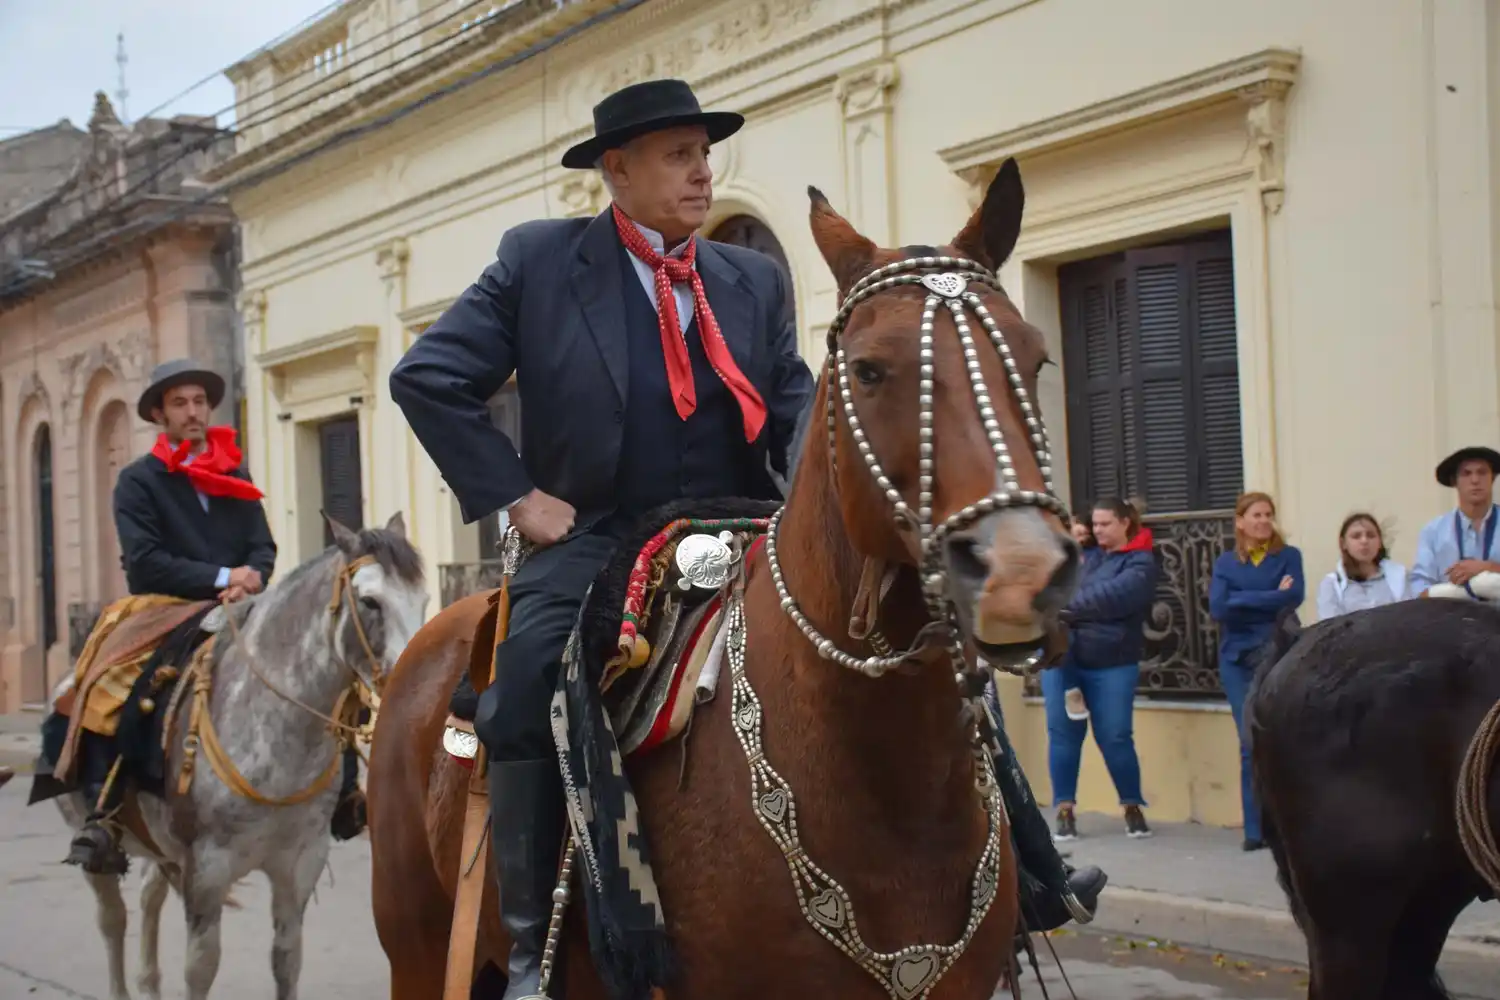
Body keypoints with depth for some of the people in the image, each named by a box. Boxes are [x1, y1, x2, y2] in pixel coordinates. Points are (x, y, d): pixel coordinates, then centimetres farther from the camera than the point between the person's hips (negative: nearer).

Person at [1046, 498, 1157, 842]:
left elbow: (1109, 597, -21)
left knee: (1115, 737, 0)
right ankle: (1064, 810, 9)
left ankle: (1132, 807, 18)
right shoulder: (1085, 554, 13)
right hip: (1062, 657, 4)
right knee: (1062, 733, 2)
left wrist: (1064, 606, -23)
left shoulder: (1140, 564, -4)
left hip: (1111, 664, -4)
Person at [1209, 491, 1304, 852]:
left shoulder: (1288, 556, 6)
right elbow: (1217, 608, -6)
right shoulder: (1225, 562, 9)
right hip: (1238, 659, 1)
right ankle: (1255, 829, 3)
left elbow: (1294, 597, -11)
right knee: (1251, 744, -1)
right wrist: (1270, 598, -7)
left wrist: (1242, 599, -7)